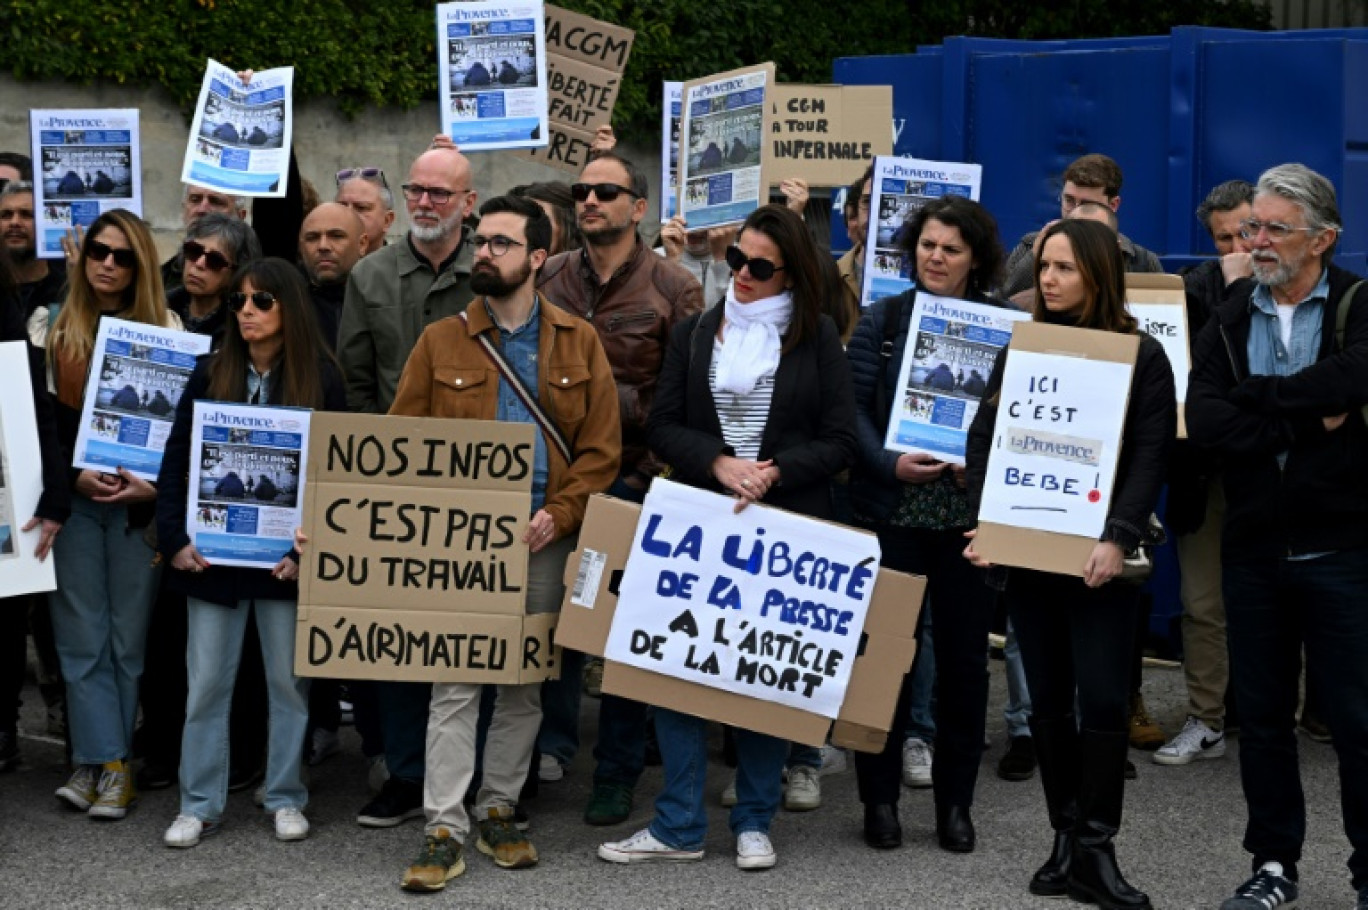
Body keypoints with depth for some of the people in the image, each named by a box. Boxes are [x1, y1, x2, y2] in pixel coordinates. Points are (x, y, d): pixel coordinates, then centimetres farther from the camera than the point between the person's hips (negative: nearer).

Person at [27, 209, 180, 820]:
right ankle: (104, 761, 1)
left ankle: (104, 763, 8)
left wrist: (156, 485, -12)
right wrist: (74, 476, -11)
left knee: (129, 635, 1)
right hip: (72, 498, 1)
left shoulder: (166, 329, 4)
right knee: (82, 635, -1)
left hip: (141, 502, -1)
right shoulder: (50, 325, 6)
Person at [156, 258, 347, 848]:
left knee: (289, 681, 7)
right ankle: (199, 805, 14)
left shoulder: (321, 379, -3)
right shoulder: (210, 373, 3)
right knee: (206, 682, 5)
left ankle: (285, 799, 19)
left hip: (284, 555, -1)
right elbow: (175, 459, 3)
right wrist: (174, 539, -6)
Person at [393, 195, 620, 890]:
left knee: (524, 683, 10)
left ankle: (499, 810, 22)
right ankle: (445, 829, -1)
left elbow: (602, 450, 2)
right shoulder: (440, 342, 5)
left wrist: (559, 514, -11)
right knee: (455, 683, -4)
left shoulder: (579, 343, 6)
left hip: (543, 539, 1)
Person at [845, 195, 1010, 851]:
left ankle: (955, 801, 18)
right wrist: (890, 464, -16)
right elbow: (853, 405, -1)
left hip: (970, 511, 1)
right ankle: (879, 795, 14)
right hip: (893, 509, -1)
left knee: (964, 652, 6)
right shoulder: (883, 320, 4)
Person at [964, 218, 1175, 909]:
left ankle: (1095, 851, 1)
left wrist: (1118, 538, -22)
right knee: (1048, 697, 9)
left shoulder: (1141, 355, -2)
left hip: (1097, 559, -4)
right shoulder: (1020, 348, 10)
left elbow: (1150, 456, -10)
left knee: (1102, 698, -5)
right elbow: (983, 439, 7)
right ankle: (1066, 836, 18)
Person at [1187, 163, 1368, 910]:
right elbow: (1202, 420, -8)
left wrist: (1253, 395, -14)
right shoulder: (1230, 315, 7)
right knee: (1262, 715, 11)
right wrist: (1305, 425, -15)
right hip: (1253, 547, 4)